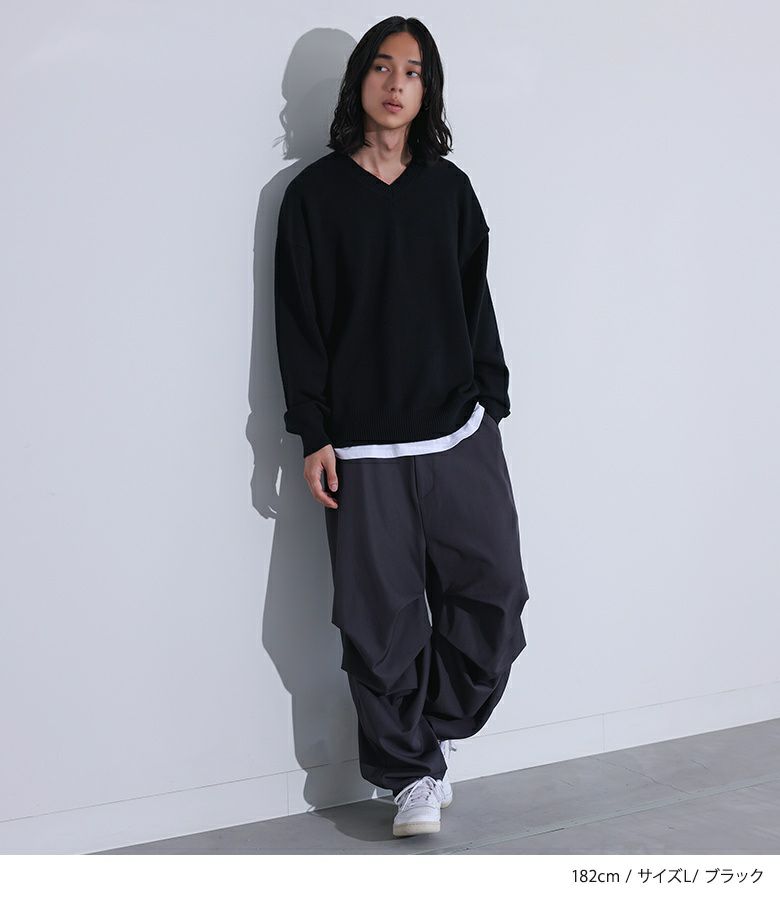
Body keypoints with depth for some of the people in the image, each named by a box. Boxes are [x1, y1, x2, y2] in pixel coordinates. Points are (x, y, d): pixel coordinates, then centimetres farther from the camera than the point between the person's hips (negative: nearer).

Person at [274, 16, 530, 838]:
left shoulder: (450, 188, 8)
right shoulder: (315, 193, 1)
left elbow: (477, 303, 11)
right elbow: (299, 322, -1)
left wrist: (491, 402, 7)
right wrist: (313, 436, -6)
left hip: (461, 433, 3)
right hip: (363, 447, -2)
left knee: (494, 593, -1)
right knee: (380, 621, 1)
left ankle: (433, 730, 21)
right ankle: (413, 773, 17)